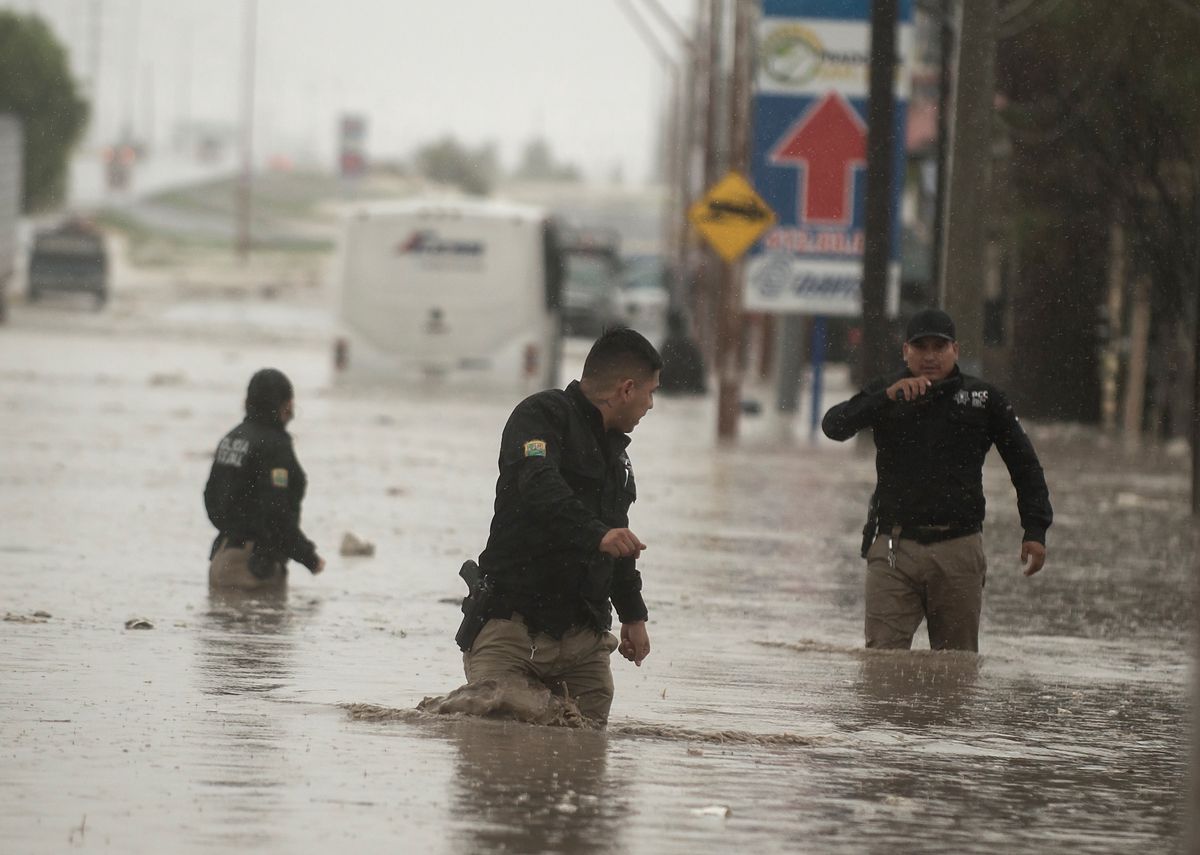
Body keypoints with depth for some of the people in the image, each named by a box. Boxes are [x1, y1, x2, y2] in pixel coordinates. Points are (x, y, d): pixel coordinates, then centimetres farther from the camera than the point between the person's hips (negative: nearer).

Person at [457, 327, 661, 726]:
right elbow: (540, 490, -26)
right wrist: (596, 534, -40)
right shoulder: (540, 416, -6)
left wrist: (633, 614, 38)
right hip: (515, 618, -7)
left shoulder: (614, 449, 23)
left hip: (584, 636, 7)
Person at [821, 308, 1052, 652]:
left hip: (958, 549, 1)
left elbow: (1024, 464, 13)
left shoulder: (983, 399, 8)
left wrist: (1035, 530, 3)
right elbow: (834, 426, -9)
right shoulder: (884, 395, 8)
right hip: (894, 546, -1)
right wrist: (889, 397, -22)